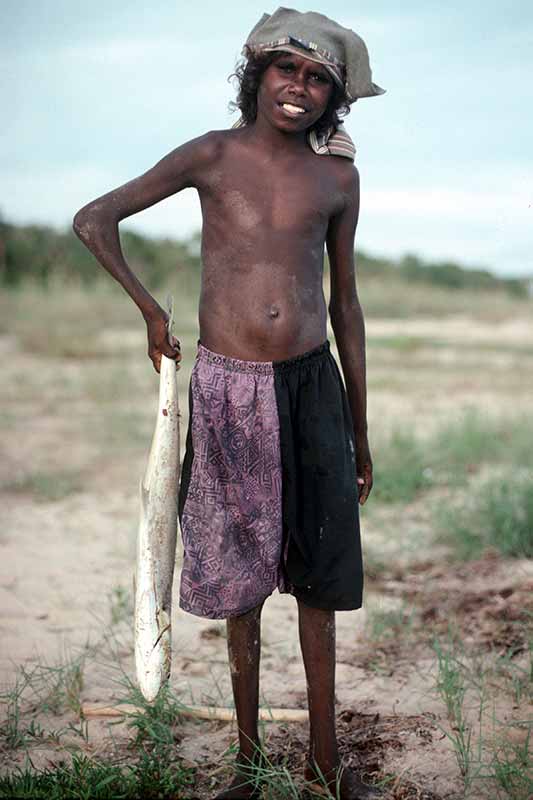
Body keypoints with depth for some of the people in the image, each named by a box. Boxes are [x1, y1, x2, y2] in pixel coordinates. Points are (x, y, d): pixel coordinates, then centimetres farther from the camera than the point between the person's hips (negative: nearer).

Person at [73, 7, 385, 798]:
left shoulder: (337, 178, 5)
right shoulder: (213, 155, -2)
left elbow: (345, 304, 10)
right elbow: (93, 220, 3)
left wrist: (361, 430, 11)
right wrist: (150, 310, 0)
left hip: (312, 385, 2)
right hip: (227, 387, -2)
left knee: (316, 572, 8)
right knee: (240, 574, 8)